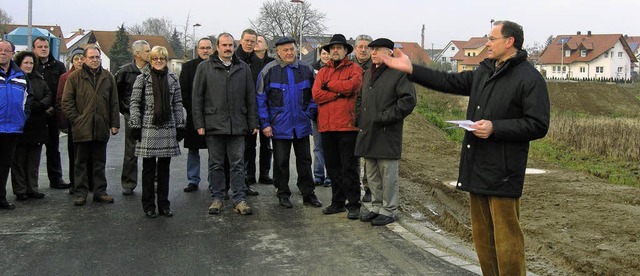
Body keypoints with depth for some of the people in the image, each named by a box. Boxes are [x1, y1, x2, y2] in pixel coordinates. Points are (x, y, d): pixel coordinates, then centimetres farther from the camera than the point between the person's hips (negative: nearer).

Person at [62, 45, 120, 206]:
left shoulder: (108, 77, 9)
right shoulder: (75, 77, 1)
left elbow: (114, 103, 9)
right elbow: (66, 101, 0)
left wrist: (114, 124, 4)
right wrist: (75, 120, -8)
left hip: (101, 128, 2)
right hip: (82, 128, -2)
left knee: (99, 163, 11)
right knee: (81, 162, 7)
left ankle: (100, 191, 19)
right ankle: (80, 193, 14)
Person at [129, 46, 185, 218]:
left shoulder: (173, 79, 9)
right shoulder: (142, 78, 1)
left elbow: (178, 104, 10)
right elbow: (134, 103, -1)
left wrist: (180, 126, 6)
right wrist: (135, 125, -7)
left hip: (168, 129, 3)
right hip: (148, 129, -2)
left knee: (164, 168, 9)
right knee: (149, 168, 4)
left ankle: (164, 204, 18)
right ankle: (148, 206, 14)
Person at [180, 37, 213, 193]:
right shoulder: (188, 66, 5)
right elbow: (183, 91, 2)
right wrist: (190, 110, -6)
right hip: (194, 115, 1)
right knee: (193, 150, 7)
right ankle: (193, 181, 16)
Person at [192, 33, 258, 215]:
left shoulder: (243, 68, 10)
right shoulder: (204, 68, 5)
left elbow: (251, 97, 11)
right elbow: (197, 97, 3)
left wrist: (253, 123, 5)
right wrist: (199, 123, -3)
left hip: (238, 125, 1)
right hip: (214, 124, -1)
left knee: (238, 164, 2)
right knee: (216, 164, 8)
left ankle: (239, 199, 8)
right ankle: (217, 198, 18)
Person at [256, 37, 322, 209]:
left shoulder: (306, 70, 4)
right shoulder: (269, 71, -3)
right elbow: (261, 99, -2)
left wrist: (310, 112, 0)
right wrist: (265, 124, -7)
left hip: (302, 125, 2)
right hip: (279, 125, -2)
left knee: (305, 160, 9)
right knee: (281, 161, 7)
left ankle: (308, 194, 20)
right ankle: (283, 194, 20)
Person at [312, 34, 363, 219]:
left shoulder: (354, 69, 3)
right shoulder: (322, 72, 15)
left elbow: (351, 85, -18)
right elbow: (316, 95, 0)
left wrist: (328, 85, -5)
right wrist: (339, 93, -10)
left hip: (347, 126, -5)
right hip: (326, 126, 5)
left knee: (349, 167, -1)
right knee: (333, 167, 12)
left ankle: (354, 205, 7)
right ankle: (338, 202, 23)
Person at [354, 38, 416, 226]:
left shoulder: (399, 73, -8)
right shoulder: (368, 73, 17)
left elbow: (408, 100, -16)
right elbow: (360, 99, 27)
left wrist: (385, 117, -17)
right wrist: (359, 119, 12)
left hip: (387, 133, -8)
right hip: (367, 133, 8)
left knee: (388, 174, 0)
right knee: (372, 174, 15)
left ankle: (388, 211, 11)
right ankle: (377, 206, 28)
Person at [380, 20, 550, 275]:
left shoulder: (529, 78, -10)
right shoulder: (483, 71, 15)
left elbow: (538, 125, -15)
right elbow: (449, 82, 16)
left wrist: (495, 128, -20)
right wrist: (411, 70, 10)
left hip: (503, 173, -8)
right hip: (477, 168, 8)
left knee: (506, 238, -1)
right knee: (482, 235, 16)